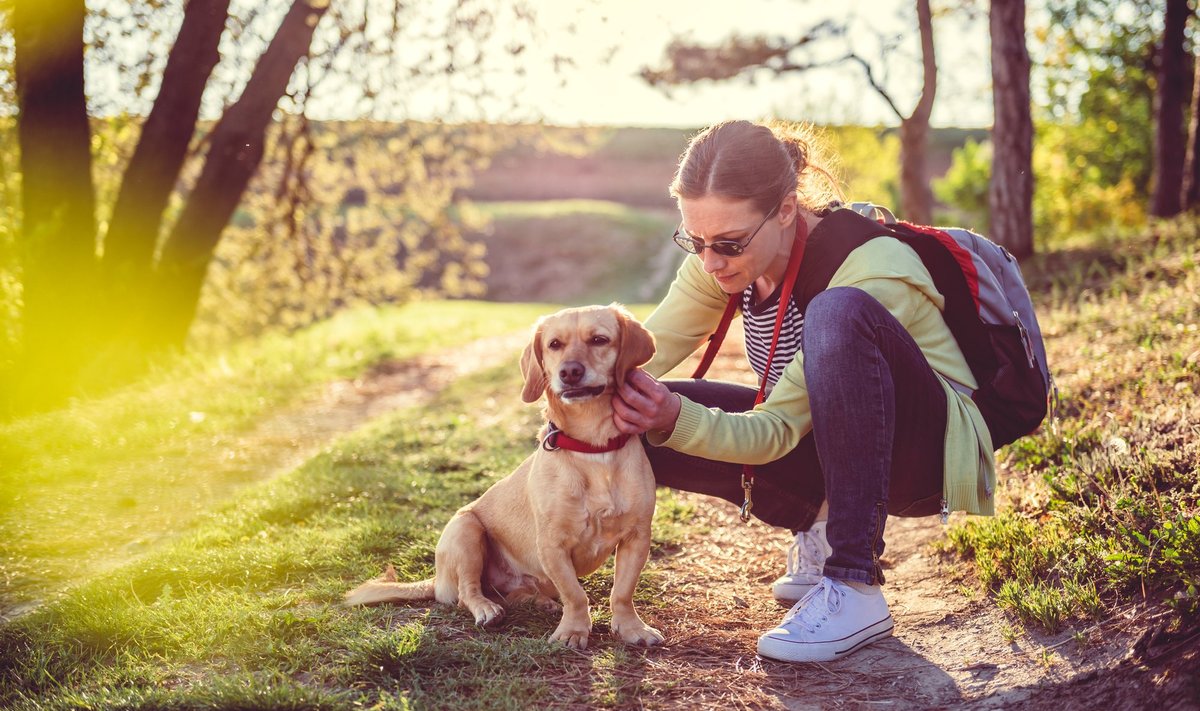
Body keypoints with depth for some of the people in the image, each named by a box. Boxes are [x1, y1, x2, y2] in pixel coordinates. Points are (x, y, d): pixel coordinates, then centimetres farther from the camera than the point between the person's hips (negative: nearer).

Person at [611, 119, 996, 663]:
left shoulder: (873, 272, -29)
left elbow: (779, 429, -29)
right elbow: (642, 353, -11)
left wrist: (678, 420, -44)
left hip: (933, 449, -7)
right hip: (827, 443, 7)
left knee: (837, 313, -37)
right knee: (639, 423, -13)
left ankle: (855, 589, -33)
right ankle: (820, 528, 5)